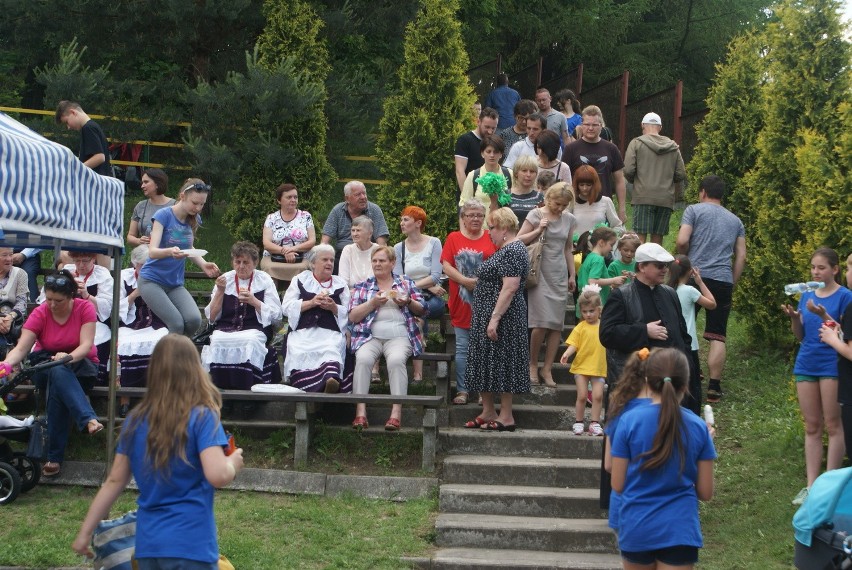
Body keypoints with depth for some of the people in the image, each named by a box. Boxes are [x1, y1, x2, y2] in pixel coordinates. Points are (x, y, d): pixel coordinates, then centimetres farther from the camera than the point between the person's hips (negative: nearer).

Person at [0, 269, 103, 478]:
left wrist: (68, 357, -43)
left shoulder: (85, 309, -10)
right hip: (45, 368, 1)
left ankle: (55, 457, -38)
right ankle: (89, 420, -53)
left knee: (58, 384, -37)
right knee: (57, 372, -38)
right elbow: (21, 348, -19)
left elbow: (86, 345, -20)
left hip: (80, 367, -1)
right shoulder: (39, 314, -9)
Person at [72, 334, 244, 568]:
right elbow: (217, 475, -20)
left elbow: (114, 482, 11)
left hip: (147, 543, 6)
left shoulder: (136, 420, 7)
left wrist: (85, 532, 19)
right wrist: (233, 463, 1)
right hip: (190, 545, -6)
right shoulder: (201, 417, -9)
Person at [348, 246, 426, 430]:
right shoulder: (362, 286, 18)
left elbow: (421, 310, 15)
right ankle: (360, 412, -36)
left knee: (396, 360, -34)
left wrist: (408, 302, -5)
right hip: (370, 336, 1)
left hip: (399, 337, -1)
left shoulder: (406, 283, 17)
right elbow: (352, 316, 7)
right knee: (363, 359, -32)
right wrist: (373, 302, -5)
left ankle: (396, 412, -38)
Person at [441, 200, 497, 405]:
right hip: (462, 302, 0)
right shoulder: (453, 238, 6)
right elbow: (446, 266, -2)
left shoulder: (491, 239, 6)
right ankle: (462, 390, 9)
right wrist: (466, 281, -15)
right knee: (462, 349, 4)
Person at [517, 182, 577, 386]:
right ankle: (533, 365, 7)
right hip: (540, 273, -4)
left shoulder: (569, 219, 10)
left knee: (556, 324, 1)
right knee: (541, 323, -12)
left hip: (559, 275, 4)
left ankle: (547, 369, 9)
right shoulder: (536, 215, -3)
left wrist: (572, 275, 16)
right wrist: (538, 230, -17)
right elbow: (519, 240, -5)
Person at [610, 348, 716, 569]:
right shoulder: (698, 427, -5)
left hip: (637, 528, 0)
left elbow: (617, 485, -3)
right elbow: (705, 493, 0)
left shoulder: (629, 420, -8)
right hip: (679, 530, 0)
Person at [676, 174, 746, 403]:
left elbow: (682, 241, -7)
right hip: (724, 281, 2)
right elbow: (741, 257, 14)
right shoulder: (735, 221, 20)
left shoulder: (694, 210, 6)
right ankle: (714, 387, -5)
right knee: (717, 336, 1)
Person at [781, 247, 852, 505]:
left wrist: (823, 315, -25)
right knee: (812, 427, 7)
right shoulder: (806, 295, 9)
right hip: (806, 365, 5)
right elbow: (801, 336, 11)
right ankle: (811, 486, 10)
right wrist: (793, 318, -9)